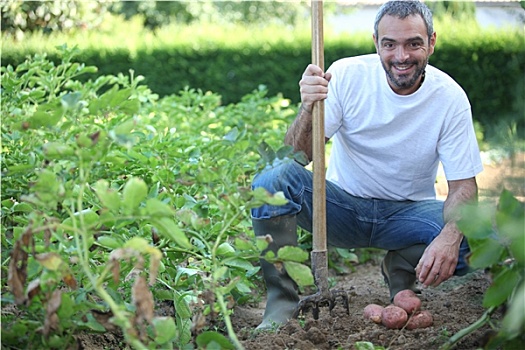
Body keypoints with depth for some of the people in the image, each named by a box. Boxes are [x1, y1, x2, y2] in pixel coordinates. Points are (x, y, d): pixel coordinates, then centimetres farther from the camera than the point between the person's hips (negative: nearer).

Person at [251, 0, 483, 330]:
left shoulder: (450, 98, -12)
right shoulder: (347, 74, -13)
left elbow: (464, 185, -13)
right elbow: (299, 154, -17)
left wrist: (450, 236, -35)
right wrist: (308, 109, -39)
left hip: (408, 212, 0)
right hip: (342, 203, 0)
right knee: (273, 177, -27)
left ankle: (402, 271, 4)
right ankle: (282, 305, -17)